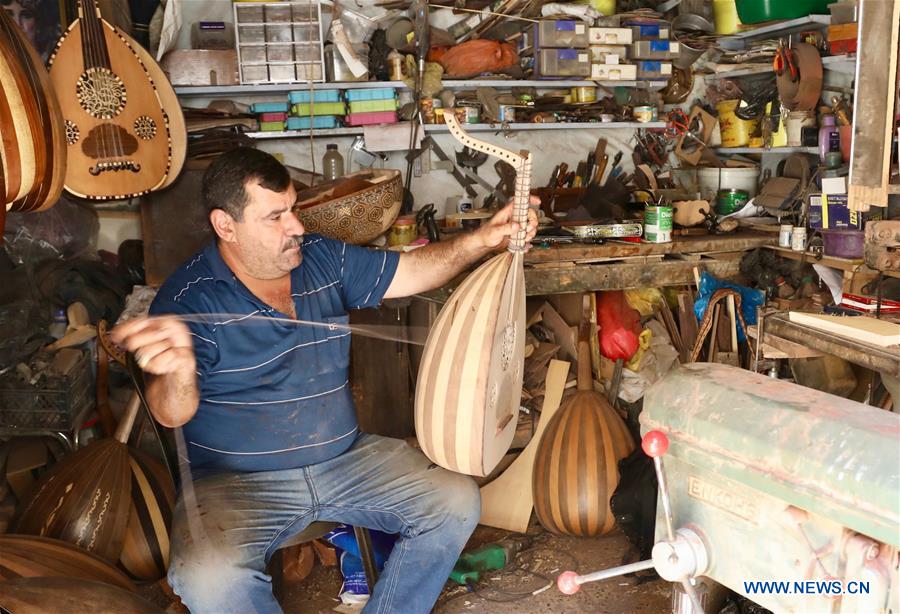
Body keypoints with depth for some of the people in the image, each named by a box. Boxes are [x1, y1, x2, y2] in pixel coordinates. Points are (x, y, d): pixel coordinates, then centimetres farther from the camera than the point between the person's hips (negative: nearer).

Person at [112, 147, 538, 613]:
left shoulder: (324, 259, 3)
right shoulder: (191, 299, -13)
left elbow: (410, 271, 7)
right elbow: (172, 415, -21)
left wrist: (483, 239, -9)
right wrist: (177, 371, -46)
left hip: (346, 460, 5)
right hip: (238, 482, -4)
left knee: (457, 502, -9)